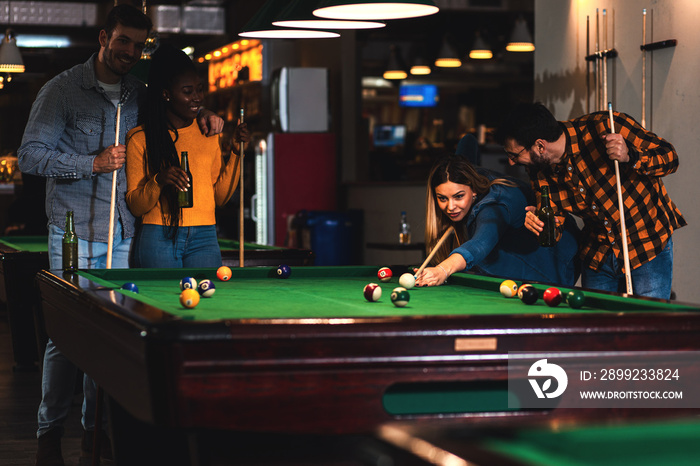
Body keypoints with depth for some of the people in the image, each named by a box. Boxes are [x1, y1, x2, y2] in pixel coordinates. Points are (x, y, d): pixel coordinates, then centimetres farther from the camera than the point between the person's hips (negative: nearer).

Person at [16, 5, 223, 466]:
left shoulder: (141, 93, 11)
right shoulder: (62, 90, -3)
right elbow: (30, 156, -8)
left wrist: (204, 113, 6)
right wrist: (94, 163, -17)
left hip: (123, 233, 5)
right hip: (75, 233, -4)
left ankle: (97, 429, 14)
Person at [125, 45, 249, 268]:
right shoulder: (140, 138, 1)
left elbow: (220, 196, 13)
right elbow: (135, 206, -1)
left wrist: (236, 151, 6)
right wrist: (158, 182, -19)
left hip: (204, 240, 3)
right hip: (158, 239, -3)